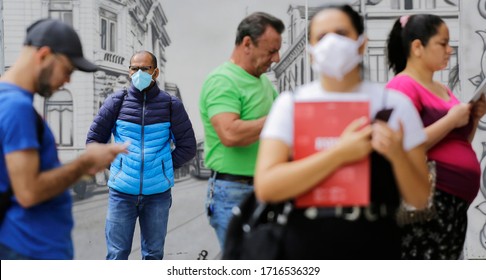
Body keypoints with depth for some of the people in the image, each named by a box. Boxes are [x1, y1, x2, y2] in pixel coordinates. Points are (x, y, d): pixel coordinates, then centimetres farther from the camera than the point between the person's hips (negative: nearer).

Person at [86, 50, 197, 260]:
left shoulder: (171, 105, 1)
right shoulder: (117, 102, 1)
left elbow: (187, 146, 7)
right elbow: (93, 139, 10)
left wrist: (165, 166, 3)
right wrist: (114, 164, 5)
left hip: (158, 193, 0)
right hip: (122, 192, 0)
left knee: (153, 254, 12)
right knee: (117, 253, 2)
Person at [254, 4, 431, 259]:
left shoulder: (394, 104, -1)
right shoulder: (291, 104, -3)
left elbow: (419, 200, 1)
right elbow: (266, 187, -14)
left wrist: (397, 155, -17)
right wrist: (340, 153, -20)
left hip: (375, 248, 1)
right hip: (305, 248, 0)